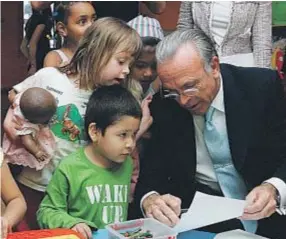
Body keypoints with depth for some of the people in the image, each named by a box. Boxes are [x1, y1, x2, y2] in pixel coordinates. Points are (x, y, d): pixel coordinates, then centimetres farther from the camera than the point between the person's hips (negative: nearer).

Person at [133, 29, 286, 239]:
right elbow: (151, 170, -5)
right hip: (198, 212, 1)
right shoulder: (163, 105, -4)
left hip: (262, 206, 0)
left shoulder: (262, 86, -10)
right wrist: (150, 199, -28)